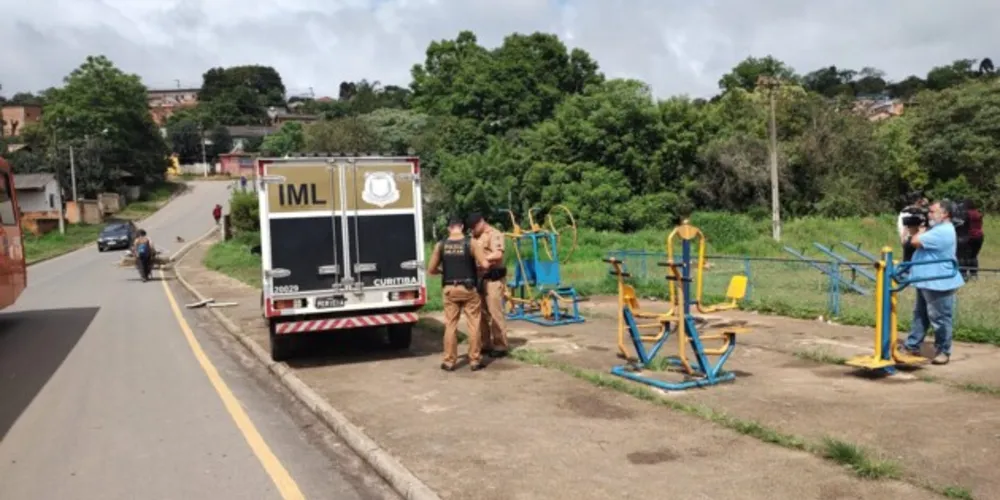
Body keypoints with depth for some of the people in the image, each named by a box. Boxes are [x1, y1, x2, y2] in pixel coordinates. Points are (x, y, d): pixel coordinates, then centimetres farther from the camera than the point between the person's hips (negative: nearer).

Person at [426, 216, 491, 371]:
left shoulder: (440, 245, 0)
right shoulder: (471, 243, -7)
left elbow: (431, 269, 3)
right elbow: (485, 264, -13)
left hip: (449, 289, 2)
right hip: (468, 288, -2)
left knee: (450, 325, 9)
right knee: (474, 325, 7)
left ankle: (449, 361, 12)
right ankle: (474, 361, 11)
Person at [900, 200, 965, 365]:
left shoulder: (943, 232, -22)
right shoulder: (938, 229, 14)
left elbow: (915, 241, -25)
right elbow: (916, 237, 22)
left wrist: (920, 231, -6)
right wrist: (913, 226, 8)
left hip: (938, 284, -11)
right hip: (927, 282, 11)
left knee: (939, 319, 0)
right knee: (920, 315, 17)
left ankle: (943, 351, 11)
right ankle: (912, 345, 25)